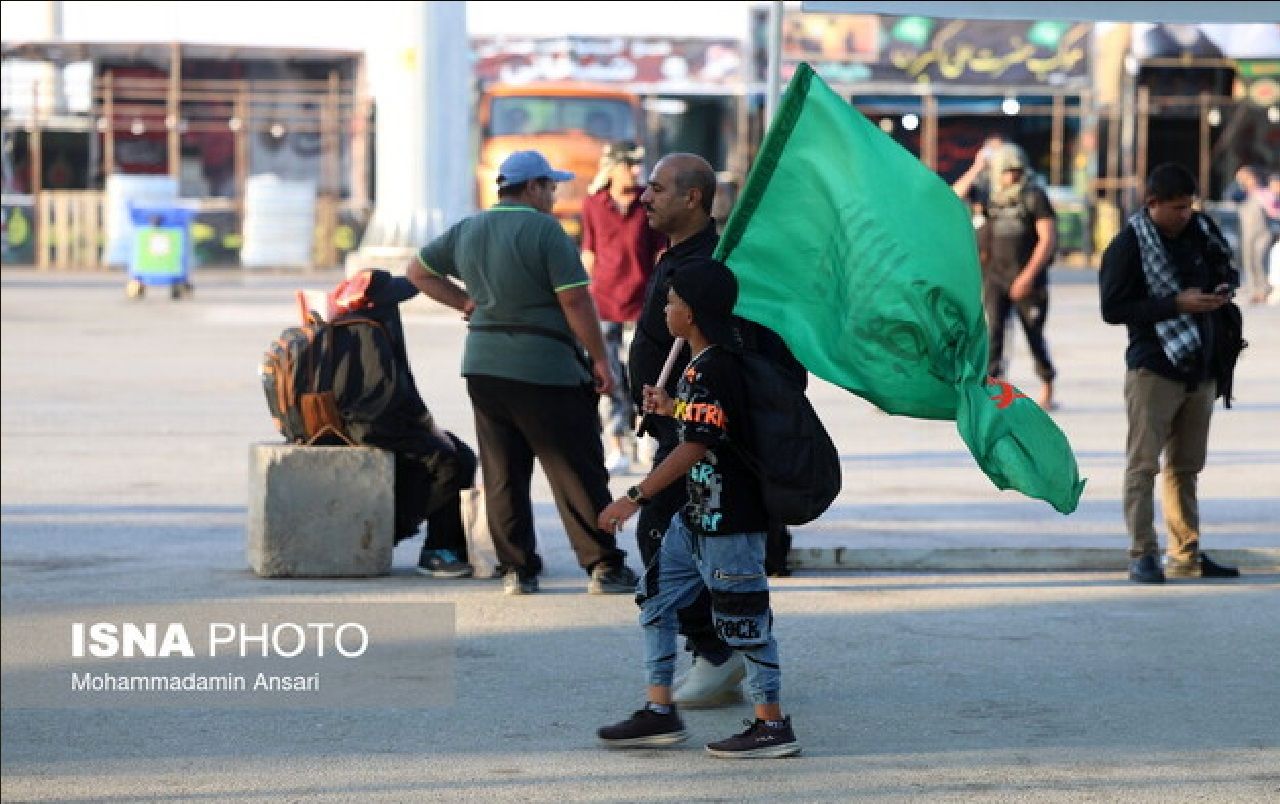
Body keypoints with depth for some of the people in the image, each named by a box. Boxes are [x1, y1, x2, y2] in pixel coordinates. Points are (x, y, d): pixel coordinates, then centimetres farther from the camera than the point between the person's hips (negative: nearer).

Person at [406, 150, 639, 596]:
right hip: (544, 369, -6)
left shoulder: (467, 230, 10)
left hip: (483, 365, 6)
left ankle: (517, 570, 10)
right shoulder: (544, 230, -11)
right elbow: (575, 300, -14)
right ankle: (604, 567, 3)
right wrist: (600, 361, -7)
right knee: (578, 473, 1)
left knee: (503, 474, 10)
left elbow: (419, 271, 22)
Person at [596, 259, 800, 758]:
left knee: (743, 619, -3)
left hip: (729, 519, -11)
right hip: (697, 516, 11)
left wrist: (635, 498, -22)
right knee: (655, 600, 13)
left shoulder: (711, 371, -21)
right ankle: (660, 712, 18)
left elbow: (695, 448, -24)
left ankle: (772, 725, 5)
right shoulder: (703, 365, 11)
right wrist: (671, 410, 19)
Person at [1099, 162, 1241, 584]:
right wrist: (1177, 303, -20)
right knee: (1143, 465, -4)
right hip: (1153, 369, -6)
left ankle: (1186, 556, 19)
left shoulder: (1199, 229, 4)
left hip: (1200, 369, 6)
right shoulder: (1128, 245, -12)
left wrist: (1224, 288, -3)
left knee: (1186, 466, 13)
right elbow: (1112, 309, -16)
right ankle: (1142, 555, 0)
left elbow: (1226, 267, 21)